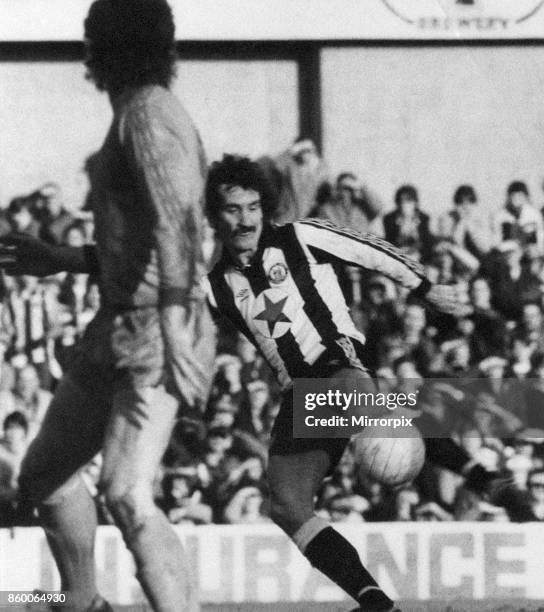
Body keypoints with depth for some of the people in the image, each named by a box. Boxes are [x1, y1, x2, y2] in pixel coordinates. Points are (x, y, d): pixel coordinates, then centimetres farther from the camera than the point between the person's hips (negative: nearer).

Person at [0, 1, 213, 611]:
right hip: (116, 329, 11)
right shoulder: (140, 114, 17)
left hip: (155, 333, -11)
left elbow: (177, 224, -28)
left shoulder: (148, 114, -13)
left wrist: (175, 332, -37)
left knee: (126, 494, -27)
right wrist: (61, 260, 32)